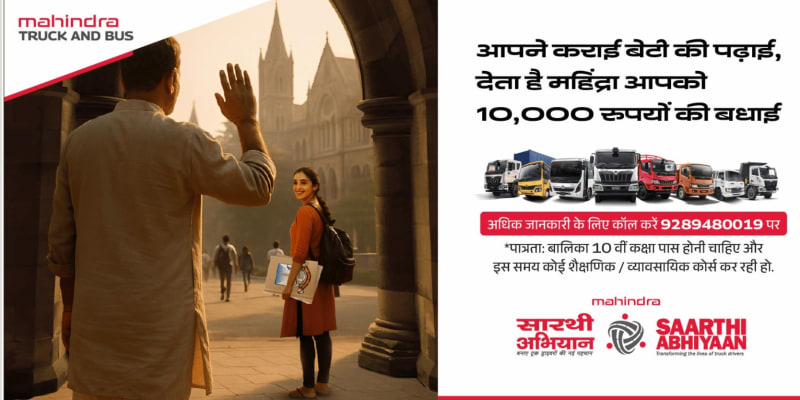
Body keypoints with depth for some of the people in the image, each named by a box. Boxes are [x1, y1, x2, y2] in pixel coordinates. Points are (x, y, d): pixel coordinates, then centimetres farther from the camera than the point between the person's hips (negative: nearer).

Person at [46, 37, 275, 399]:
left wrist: (70, 307, 18)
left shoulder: (77, 141, 3)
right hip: (160, 322, -4)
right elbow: (258, 187, -1)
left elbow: (60, 239, 8)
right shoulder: (183, 141, -12)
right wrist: (248, 121, 10)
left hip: (93, 319, 4)